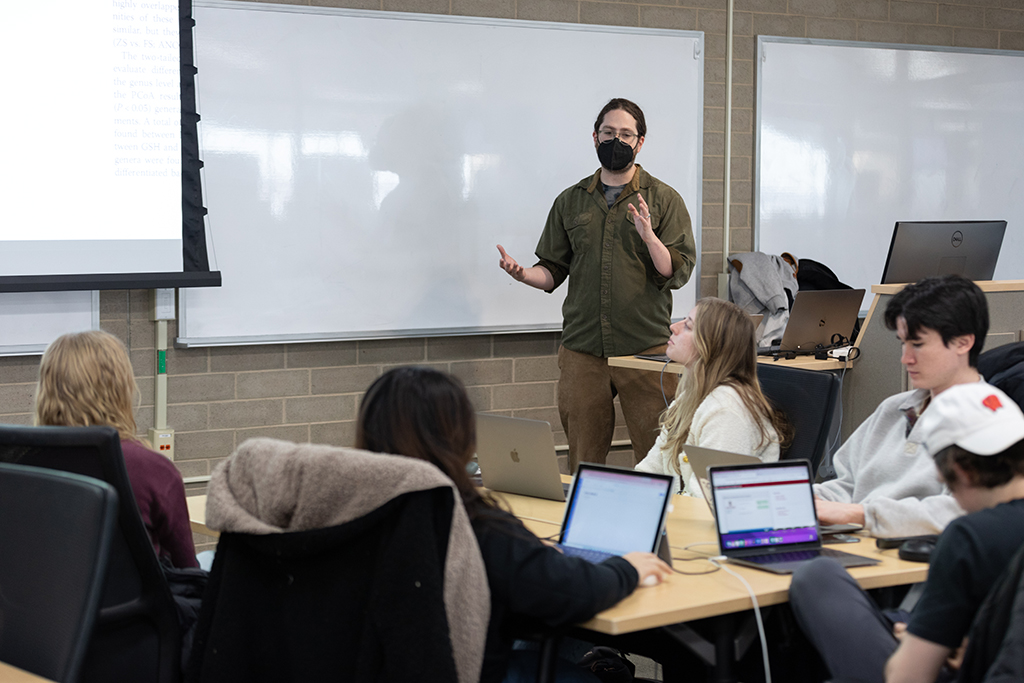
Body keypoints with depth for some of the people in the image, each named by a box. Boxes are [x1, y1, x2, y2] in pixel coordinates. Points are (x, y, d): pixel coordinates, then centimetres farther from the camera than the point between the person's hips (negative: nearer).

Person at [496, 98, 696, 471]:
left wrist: (648, 235, -21)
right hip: (582, 349, 3)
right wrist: (523, 273, -6)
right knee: (582, 464, 5)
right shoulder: (571, 201, 13)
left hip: (646, 346, -2)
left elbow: (677, 273, -5)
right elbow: (553, 271, 15)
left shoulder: (664, 199, 4)